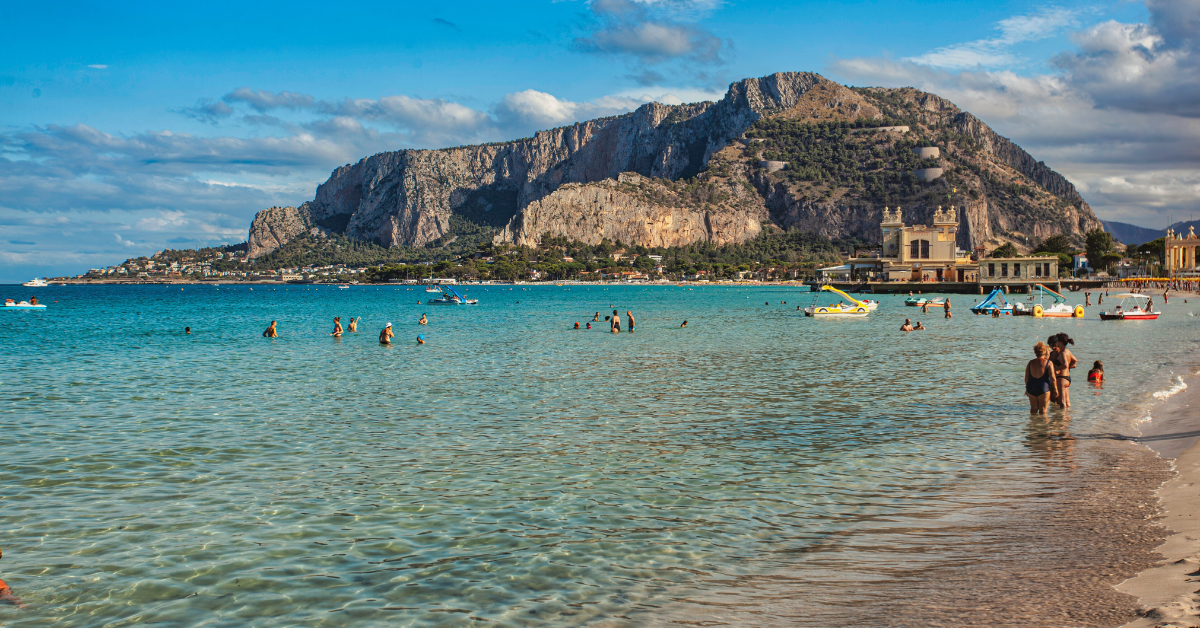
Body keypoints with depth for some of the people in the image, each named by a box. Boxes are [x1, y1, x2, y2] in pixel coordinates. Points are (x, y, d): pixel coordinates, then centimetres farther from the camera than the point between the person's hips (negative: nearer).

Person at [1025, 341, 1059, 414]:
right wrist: (1055, 389, -1)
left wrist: (1027, 388, 18)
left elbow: (1026, 377, 8)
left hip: (1031, 388, 4)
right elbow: (1052, 378, -11)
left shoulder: (1030, 363, 6)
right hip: (1043, 389, -4)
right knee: (1042, 410, 3)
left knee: (1033, 409, 14)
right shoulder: (1049, 363, -6)